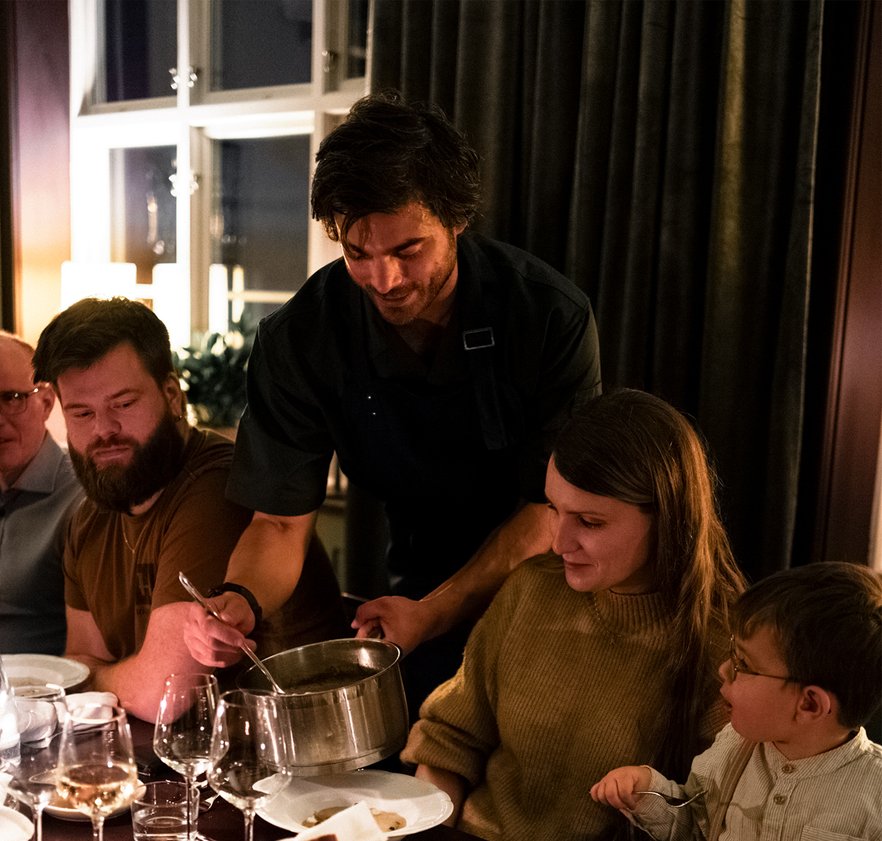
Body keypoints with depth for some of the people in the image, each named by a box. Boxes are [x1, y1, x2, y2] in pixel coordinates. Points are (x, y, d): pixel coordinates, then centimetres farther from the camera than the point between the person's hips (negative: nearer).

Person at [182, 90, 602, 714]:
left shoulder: (553, 317, -19)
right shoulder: (299, 340, -13)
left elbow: (552, 505, -12)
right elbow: (281, 520, -8)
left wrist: (431, 614, -22)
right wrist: (239, 601, -30)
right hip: (420, 591, 2)